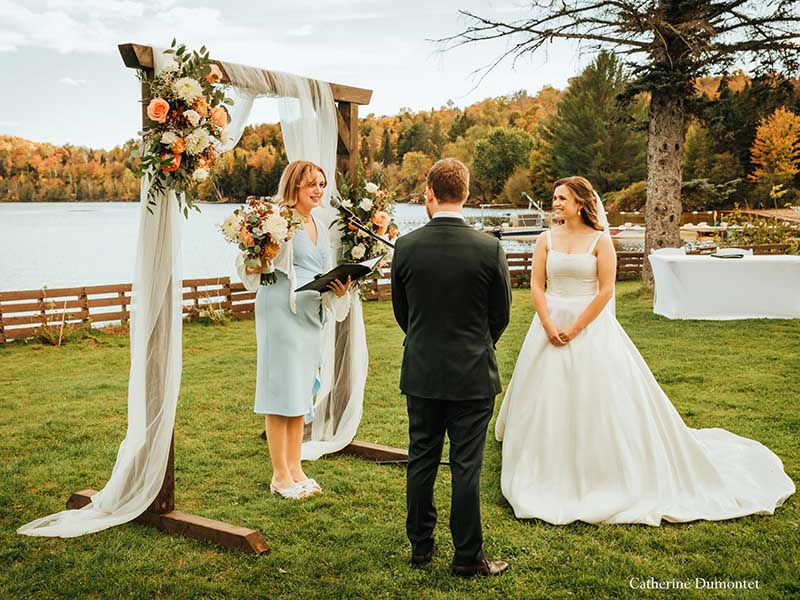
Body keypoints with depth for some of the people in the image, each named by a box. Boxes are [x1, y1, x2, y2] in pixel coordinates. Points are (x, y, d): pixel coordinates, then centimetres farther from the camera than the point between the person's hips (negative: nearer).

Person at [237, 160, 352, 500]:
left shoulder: (319, 227, 16)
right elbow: (246, 264, -8)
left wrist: (340, 291, 3)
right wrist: (259, 267, -29)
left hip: (310, 316, 8)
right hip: (281, 312, -8)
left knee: (301, 391, 11)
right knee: (281, 393, -3)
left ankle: (294, 467, 21)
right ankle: (280, 475, 6)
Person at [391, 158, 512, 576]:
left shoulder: (405, 246, -7)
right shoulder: (489, 248, -12)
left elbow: (400, 310, 4)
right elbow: (501, 314, -1)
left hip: (421, 372, 2)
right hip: (473, 374, -2)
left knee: (421, 460, 15)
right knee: (466, 466, 5)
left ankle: (420, 545, 27)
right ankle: (467, 557, 15)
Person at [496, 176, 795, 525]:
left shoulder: (600, 240, -4)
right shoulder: (546, 240, 4)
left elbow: (606, 291, -10)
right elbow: (536, 286, 0)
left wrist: (575, 329, -15)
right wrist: (549, 327, -12)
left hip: (591, 327, -3)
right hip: (551, 326, 3)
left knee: (600, 397, 0)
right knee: (548, 401, 6)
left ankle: (604, 475, 16)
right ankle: (549, 475, 21)